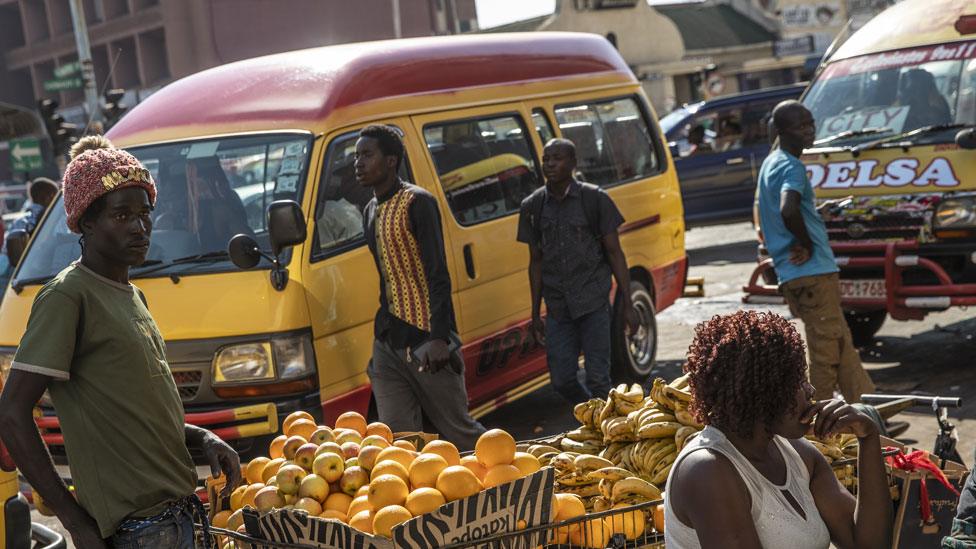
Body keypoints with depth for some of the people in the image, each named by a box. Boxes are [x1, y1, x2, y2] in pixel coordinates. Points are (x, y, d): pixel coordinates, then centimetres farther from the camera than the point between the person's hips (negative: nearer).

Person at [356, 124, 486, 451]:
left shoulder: (417, 203, -9)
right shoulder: (370, 212, 16)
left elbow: (438, 276, -16)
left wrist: (439, 338, -26)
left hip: (426, 339, -7)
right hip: (387, 343, 8)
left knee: (457, 430, 1)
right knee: (397, 435, 0)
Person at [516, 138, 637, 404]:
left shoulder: (595, 199, -2)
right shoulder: (533, 206, 7)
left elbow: (614, 253, 0)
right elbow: (536, 261, 13)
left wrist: (627, 305, -4)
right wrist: (535, 314, 11)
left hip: (594, 303, -4)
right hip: (557, 307, 4)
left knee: (597, 379, -6)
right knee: (562, 380, 4)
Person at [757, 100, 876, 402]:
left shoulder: (771, 163, 17)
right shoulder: (792, 166, -14)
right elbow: (788, 210, -33)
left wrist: (820, 210, 23)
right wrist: (807, 245, -19)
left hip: (792, 275, 10)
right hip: (813, 272, -10)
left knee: (841, 342, 16)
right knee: (826, 352, -5)